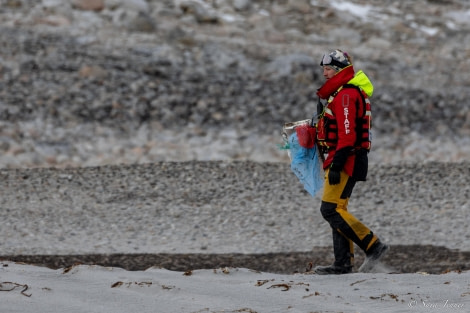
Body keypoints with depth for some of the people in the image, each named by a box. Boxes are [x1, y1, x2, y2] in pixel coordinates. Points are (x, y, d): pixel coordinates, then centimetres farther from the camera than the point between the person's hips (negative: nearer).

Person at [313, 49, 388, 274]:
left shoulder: (346, 95, -15)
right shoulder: (340, 93, 20)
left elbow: (347, 135, -23)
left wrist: (335, 166, -24)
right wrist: (333, 163, 24)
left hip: (347, 160, -11)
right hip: (345, 161, 11)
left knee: (331, 210, -14)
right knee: (337, 210, 10)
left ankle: (373, 246, -13)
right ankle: (343, 263, 11)